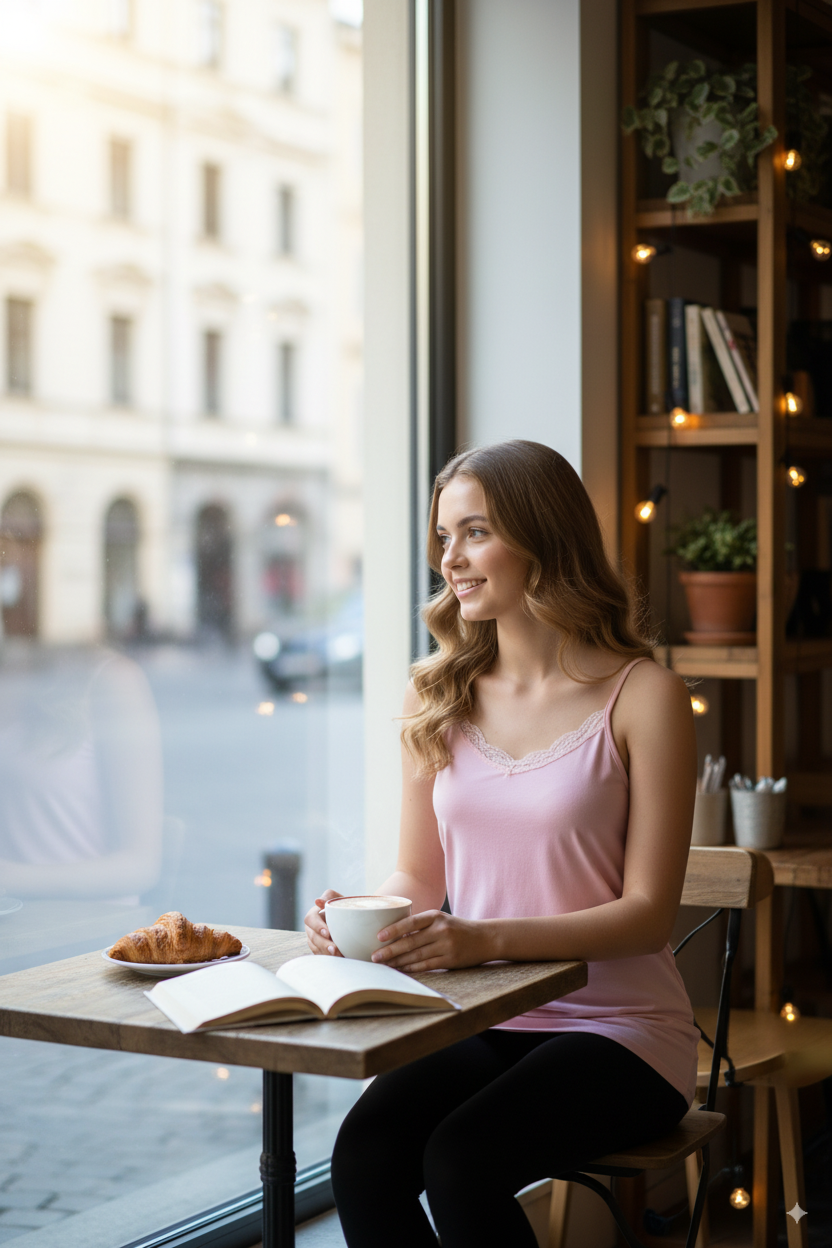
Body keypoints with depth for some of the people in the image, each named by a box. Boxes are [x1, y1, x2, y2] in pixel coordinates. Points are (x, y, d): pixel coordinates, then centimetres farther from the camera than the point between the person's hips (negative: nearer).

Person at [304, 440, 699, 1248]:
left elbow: (648, 913, -9)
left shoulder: (641, 697, -7)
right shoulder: (438, 695, 8)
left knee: (461, 1162, -29)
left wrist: (486, 939, -23)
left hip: (617, 1029, -4)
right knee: (363, 1154, -25)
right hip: (481, 1025, 4)